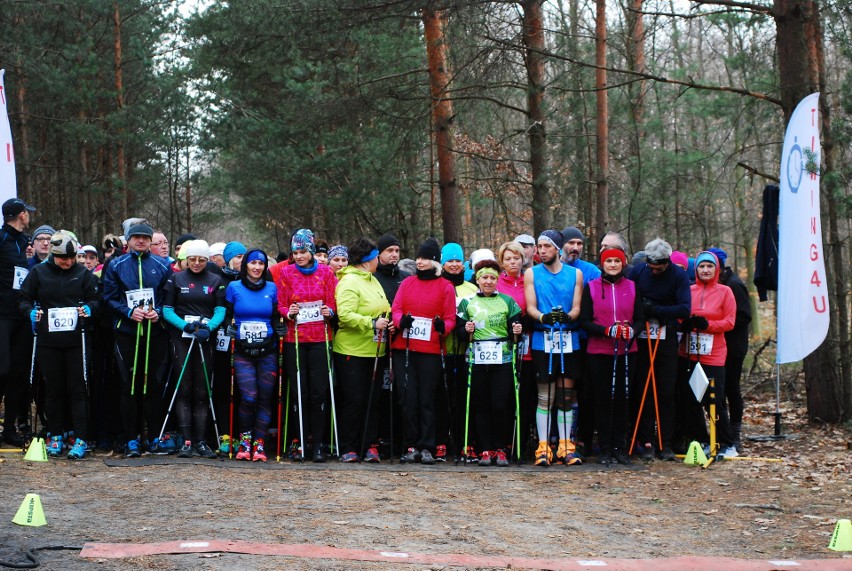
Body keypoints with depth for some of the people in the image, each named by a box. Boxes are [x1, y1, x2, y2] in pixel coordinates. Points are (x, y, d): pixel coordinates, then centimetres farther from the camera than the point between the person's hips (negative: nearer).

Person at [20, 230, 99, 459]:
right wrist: (31, 312, -12)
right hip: (48, 339, 1)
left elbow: (95, 299, 9)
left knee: (78, 388, -3)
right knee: (53, 388, 7)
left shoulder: (83, 273, 4)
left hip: (76, 339, -1)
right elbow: (24, 300, 8)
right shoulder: (38, 272, 3)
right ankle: (55, 436, 18)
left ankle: (80, 438, -3)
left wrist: (88, 308, -12)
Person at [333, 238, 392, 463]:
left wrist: (387, 322, 6)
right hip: (352, 351, -8)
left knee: (373, 400, 6)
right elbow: (345, 315, -22)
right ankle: (349, 449, 2)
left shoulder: (372, 280, 16)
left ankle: (371, 446, 10)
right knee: (354, 401, -5)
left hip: (375, 351, 8)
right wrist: (372, 323, -25)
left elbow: (382, 310, 27)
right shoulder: (349, 282, -12)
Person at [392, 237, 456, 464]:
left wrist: (443, 326, -21)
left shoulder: (446, 287, 4)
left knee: (426, 399, -1)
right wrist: (401, 320, -18)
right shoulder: (407, 283, 12)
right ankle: (411, 446, 6)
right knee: (408, 397, 0)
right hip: (403, 348, 2)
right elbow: (396, 308, 5)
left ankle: (427, 448, 3)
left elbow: (451, 318, 2)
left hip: (430, 350, -2)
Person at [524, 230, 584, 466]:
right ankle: (543, 448, 2)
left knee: (567, 396, 3)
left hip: (569, 341, 1)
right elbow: (530, 307, 0)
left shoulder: (575, 274, 9)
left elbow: (577, 308, 3)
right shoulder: (531, 274, 7)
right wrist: (544, 317, -22)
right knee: (544, 397, -2)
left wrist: (567, 317, -21)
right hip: (542, 340, -1)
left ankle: (565, 446, 10)